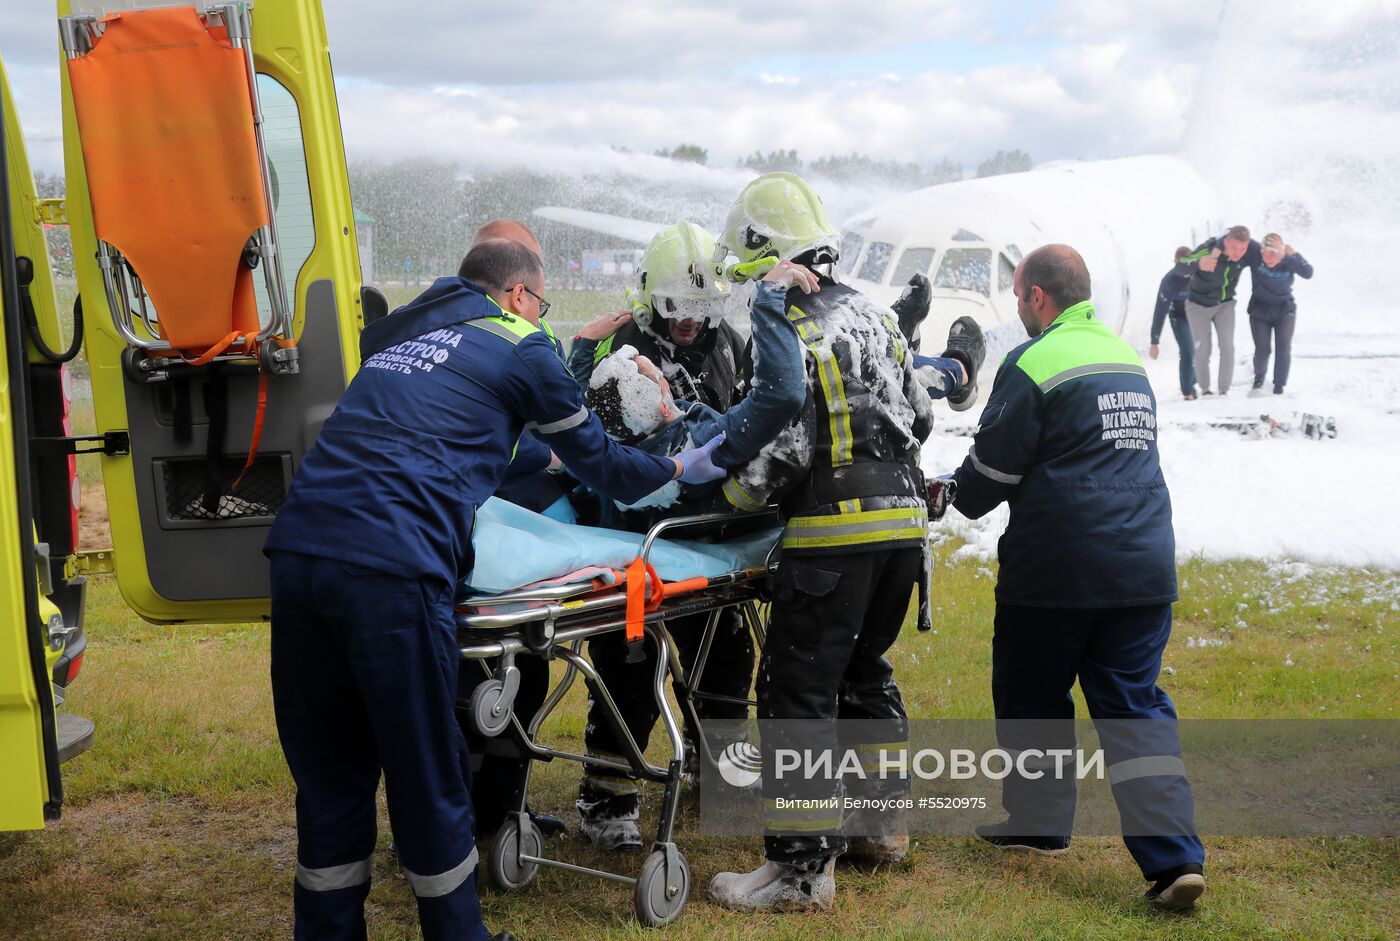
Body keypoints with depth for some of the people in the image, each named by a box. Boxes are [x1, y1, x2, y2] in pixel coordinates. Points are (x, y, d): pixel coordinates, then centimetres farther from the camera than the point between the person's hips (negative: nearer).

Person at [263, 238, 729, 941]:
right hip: (389, 571, -6)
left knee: (330, 781, 14)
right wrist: (679, 469, 41)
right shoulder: (518, 345, 12)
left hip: (297, 551, 6)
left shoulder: (396, 333, 29)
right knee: (427, 780, 8)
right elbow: (595, 460, 22)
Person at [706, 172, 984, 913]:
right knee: (864, 666, 24)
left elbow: (783, 454, -16)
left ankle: (801, 867, -1)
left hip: (834, 532, -8)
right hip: (904, 520, 9)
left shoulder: (788, 333, -11)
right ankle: (881, 823, 34)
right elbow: (920, 417, 18)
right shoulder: (874, 315, 14)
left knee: (798, 689, -3)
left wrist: (730, 490, 1)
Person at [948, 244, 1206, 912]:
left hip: (1055, 569, -6)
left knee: (1031, 696, 14)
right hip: (1144, 568, 6)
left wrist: (958, 498, 15)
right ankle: (1173, 855, -4)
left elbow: (992, 468, -8)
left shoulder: (1035, 363, -10)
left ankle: (1038, 823, 27)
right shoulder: (1129, 360, 14)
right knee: (1136, 707, 6)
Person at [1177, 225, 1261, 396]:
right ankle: (1204, 389, 21)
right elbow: (1180, 268, -45)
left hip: (1225, 304, 3)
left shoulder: (1251, 250, -23)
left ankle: (1224, 390, 5)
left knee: (1227, 347, -6)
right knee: (1203, 350, 2)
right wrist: (1199, 263, -64)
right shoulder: (1208, 249, -36)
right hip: (1199, 305, -3)